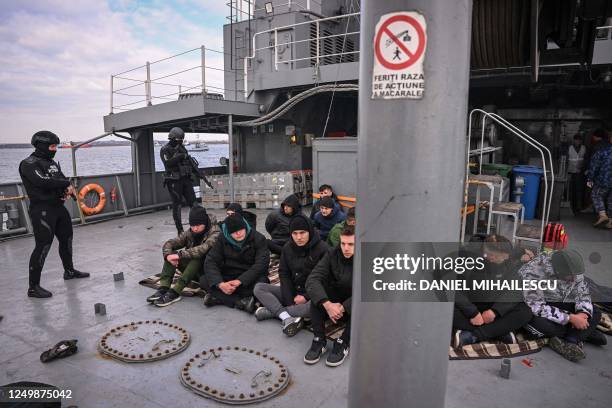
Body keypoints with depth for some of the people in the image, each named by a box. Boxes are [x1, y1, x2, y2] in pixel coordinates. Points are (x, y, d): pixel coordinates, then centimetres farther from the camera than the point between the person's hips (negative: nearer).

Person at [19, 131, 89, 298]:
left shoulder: (52, 162, 15)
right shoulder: (29, 164, -11)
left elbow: (63, 180, 14)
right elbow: (43, 182, -26)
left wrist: (67, 189, -10)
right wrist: (66, 184, -14)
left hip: (58, 206, 9)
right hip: (42, 210, -9)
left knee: (66, 238, 19)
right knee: (43, 246, -10)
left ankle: (69, 271, 39)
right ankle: (33, 287, -3)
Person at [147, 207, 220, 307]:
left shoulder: (215, 233, -19)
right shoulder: (190, 233, 0)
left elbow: (202, 250, -36)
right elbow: (169, 243, -6)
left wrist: (180, 255, -38)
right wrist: (168, 255, -27)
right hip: (193, 271, 6)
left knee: (198, 257, -35)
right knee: (172, 253, -13)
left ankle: (174, 292, -37)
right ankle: (163, 289, -26)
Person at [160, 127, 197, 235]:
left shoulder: (182, 148, 15)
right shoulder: (165, 149, -4)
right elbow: (168, 163, -19)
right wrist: (180, 156, -21)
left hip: (186, 179, 5)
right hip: (174, 180, -5)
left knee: (193, 202, 2)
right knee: (177, 205, -2)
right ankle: (180, 230, 3)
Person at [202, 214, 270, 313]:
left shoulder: (258, 239, -13)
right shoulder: (222, 240, -4)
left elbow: (261, 264, -22)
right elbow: (210, 261, -12)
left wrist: (240, 281, -33)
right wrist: (220, 283, -29)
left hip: (250, 278, -3)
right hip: (228, 276, 3)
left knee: (261, 282, -36)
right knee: (204, 280, -21)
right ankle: (241, 301, -28)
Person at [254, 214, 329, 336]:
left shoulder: (323, 249, -13)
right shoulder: (287, 248, 1)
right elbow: (284, 274, 0)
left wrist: (306, 296, -18)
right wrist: (290, 300, -12)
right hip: (292, 292, 5)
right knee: (259, 288, -9)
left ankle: (270, 311, -24)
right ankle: (287, 318, -30)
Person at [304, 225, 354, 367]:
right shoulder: (333, 254, -12)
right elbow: (312, 279, -23)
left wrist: (342, 308, -35)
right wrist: (327, 304, -38)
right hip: (334, 302, 2)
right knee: (317, 292, -24)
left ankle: (344, 343, -19)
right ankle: (320, 340, -18)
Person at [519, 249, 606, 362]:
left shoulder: (573, 271, -12)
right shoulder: (533, 272, -32)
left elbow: (583, 293, -2)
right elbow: (537, 308, -33)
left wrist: (583, 313, -23)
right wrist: (571, 318, -31)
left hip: (559, 304, 6)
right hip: (530, 307, -6)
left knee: (595, 314, -8)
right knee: (542, 325, -35)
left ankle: (567, 342, -18)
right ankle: (586, 332, -10)